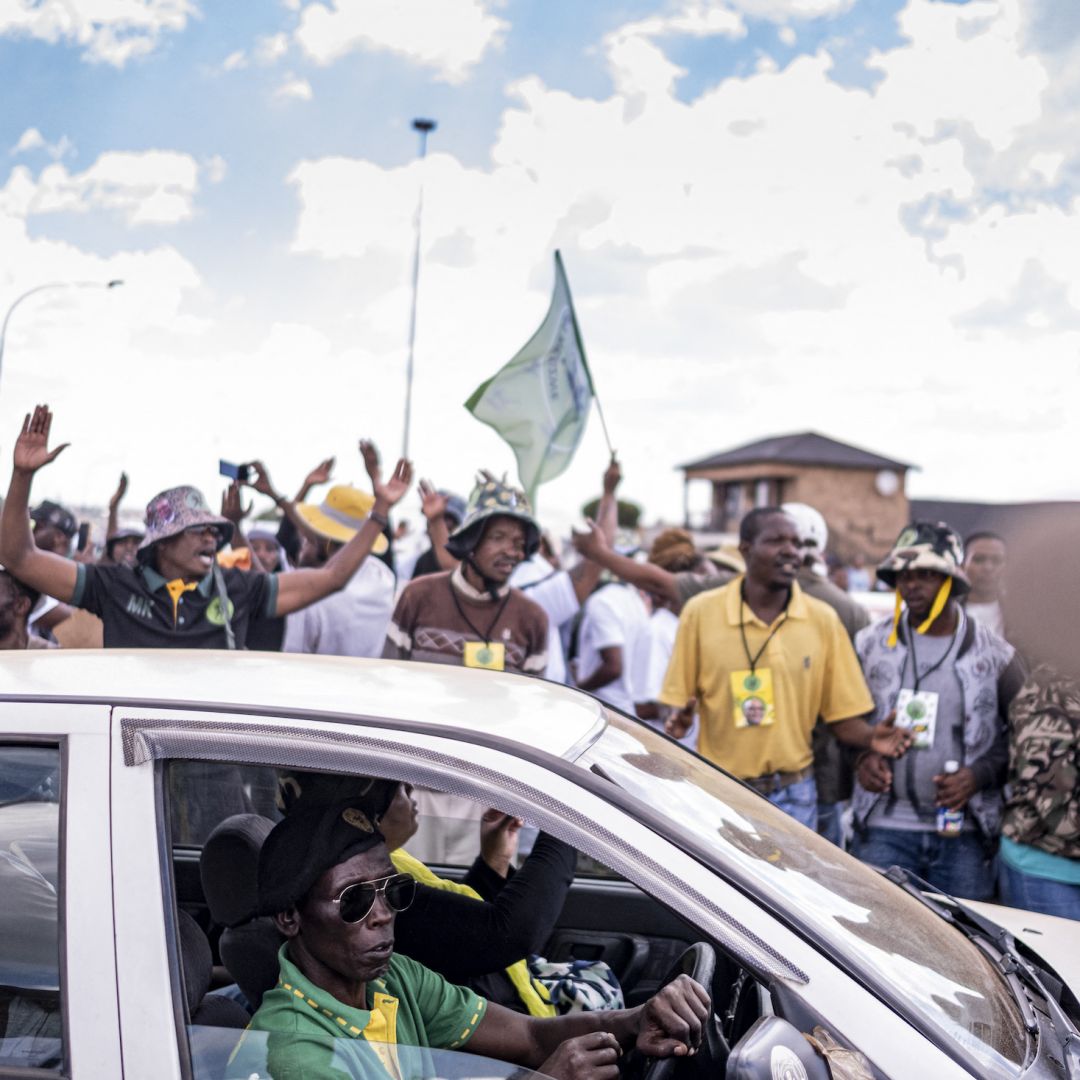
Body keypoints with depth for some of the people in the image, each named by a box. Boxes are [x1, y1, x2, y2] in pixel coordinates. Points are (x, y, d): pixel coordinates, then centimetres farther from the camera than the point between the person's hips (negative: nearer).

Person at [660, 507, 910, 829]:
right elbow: (677, 699, 2)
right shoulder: (700, 612, -3)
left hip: (792, 795, 1)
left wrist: (871, 737, -17)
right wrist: (678, 722, -19)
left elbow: (843, 716, 2)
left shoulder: (823, 620, 2)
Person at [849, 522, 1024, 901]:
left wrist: (979, 774, -9)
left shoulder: (995, 656, 2)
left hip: (965, 833, 0)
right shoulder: (870, 643, 5)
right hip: (884, 828, 0)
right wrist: (862, 756, -6)